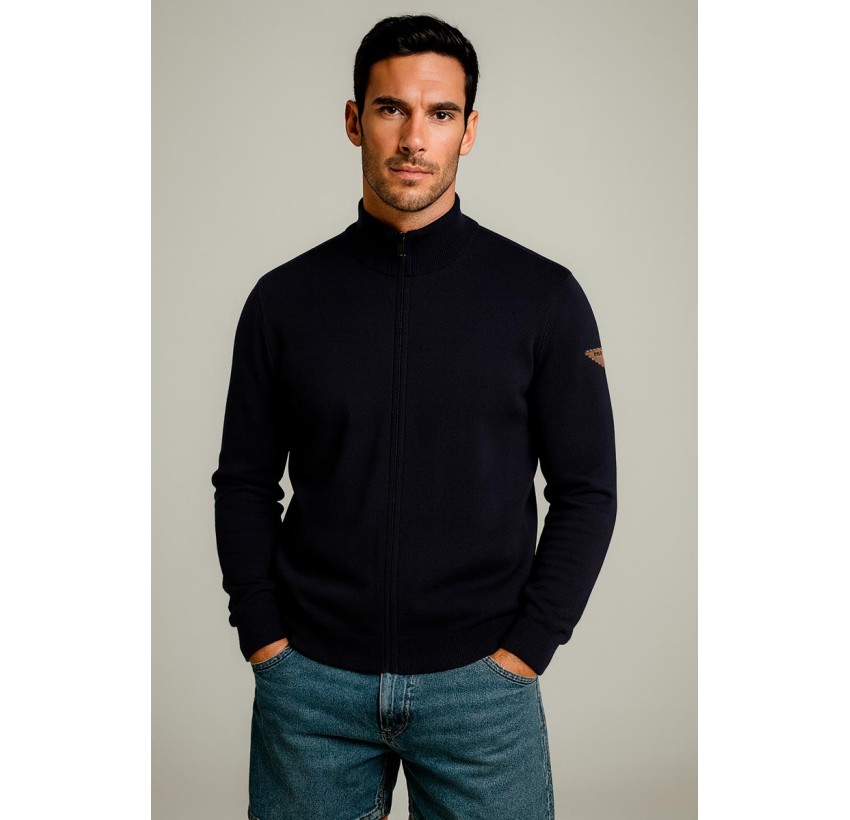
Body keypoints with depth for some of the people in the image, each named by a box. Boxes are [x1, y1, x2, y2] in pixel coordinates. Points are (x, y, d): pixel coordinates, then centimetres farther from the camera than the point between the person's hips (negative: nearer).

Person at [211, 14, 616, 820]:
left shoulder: (543, 297, -3)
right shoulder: (285, 298, 1)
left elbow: (586, 490, -1)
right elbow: (245, 482, 6)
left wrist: (525, 648, -7)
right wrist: (263, 637, -1)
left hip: (479, 681, -1)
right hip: (309, 678, 2)